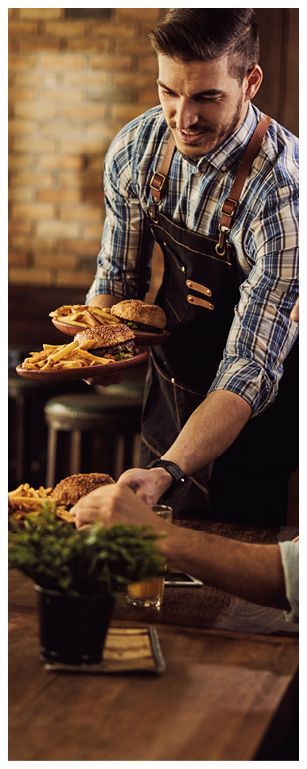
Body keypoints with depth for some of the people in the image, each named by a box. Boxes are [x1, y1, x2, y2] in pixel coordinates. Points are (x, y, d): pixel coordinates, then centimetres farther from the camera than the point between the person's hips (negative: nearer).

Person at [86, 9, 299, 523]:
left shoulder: (282, 191, -32)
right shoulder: (135, 149, -12)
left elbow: (250, 370, -33)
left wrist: (168, 473, -45)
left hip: (250, 420, -5)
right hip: (167, 387, 6)